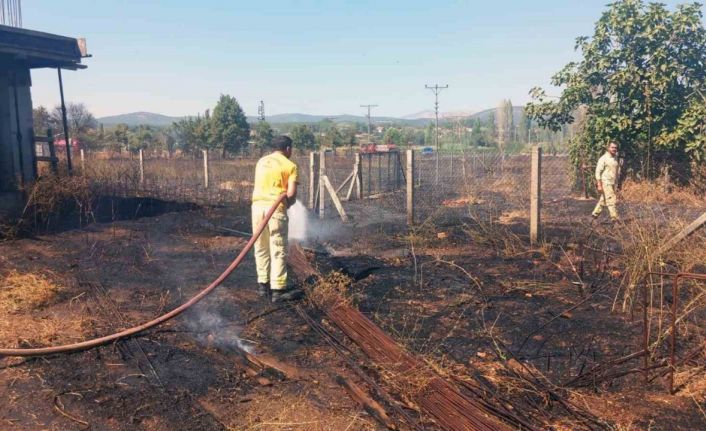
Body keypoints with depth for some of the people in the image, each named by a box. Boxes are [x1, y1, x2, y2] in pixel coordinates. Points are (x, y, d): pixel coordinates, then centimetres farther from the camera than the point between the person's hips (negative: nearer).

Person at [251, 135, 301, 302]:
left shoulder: (261, 161, 17)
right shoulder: (290, 165, 1)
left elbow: (260, 185, 16)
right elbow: (291, 193, -8)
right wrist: (287, 204, 12)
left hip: (257, 205, 5)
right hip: (276, 207, -5)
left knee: (261, 248, 14)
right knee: (278, 250, 0)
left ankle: (263, 284, 22)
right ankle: (277, 289, 2)